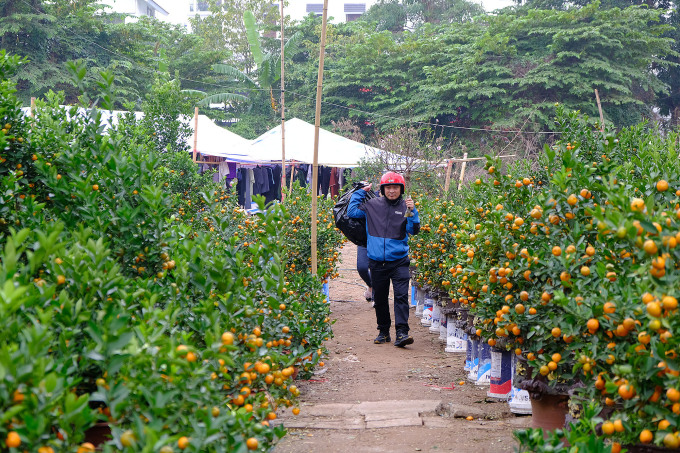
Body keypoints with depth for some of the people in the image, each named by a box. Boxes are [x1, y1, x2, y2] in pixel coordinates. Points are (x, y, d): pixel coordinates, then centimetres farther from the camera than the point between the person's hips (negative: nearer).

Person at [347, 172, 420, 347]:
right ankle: (383, 331, 24)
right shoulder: (373, 205, 5)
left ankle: (401, 333, -15)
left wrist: (413, 212, -19)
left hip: (399, 261, -2)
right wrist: (361, 192, 11)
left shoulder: (405, 207, 1)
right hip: (377, 262, 2)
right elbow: (352, 211, 10)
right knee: (380, 298, 10)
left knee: (401, 295, -14)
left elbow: (414, 230, -5)